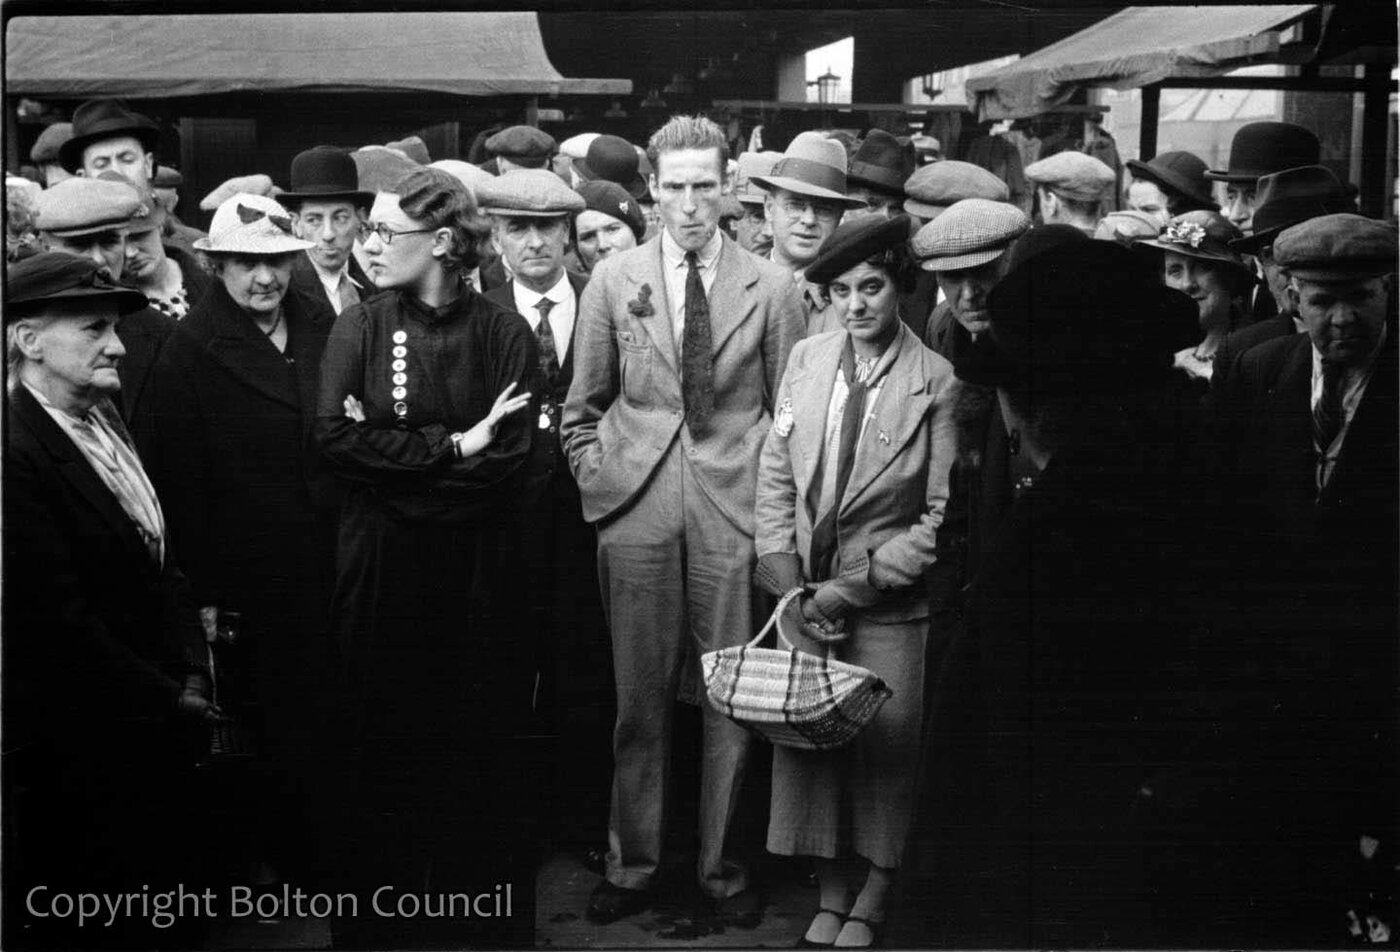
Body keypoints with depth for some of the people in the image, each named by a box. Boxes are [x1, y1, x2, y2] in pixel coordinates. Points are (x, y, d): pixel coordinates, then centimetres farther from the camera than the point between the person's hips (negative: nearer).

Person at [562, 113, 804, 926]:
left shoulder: (771, 288, 2)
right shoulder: (613, 282, 6)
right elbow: (582, 408, 12)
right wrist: (598, 483, 4)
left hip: (735, 513, -1)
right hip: (637, 514, 1)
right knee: (640, 699, 7)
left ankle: (722, 864, 19)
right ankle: (634, 864, 20)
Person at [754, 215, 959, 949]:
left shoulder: (936, 382, -9)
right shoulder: (806, 360, 4)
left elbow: (944, 516, -10)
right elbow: (775, 477, 7)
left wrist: (857, 585, -12)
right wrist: (790, 584, -2)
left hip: (890, 605, -3)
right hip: (806, 595, 4)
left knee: (886, 751, 4)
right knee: (806, 741, 7)